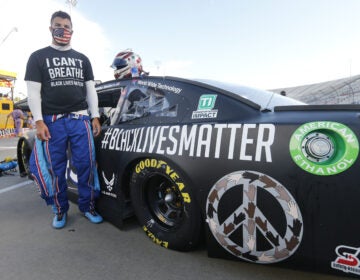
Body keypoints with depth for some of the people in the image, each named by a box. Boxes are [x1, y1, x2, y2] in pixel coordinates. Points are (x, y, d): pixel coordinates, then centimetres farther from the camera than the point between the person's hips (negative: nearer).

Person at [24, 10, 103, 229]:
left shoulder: (82, 59, 16)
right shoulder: (38, 57, 8)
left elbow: (90, 89, 12)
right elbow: (33, 92, 1)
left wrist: (95, 117, 3)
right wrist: (39, 122, -9)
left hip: (80, 118, 2)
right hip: (52, 121, -1)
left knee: (86, 164, 0)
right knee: (56, 169, 5)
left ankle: (88, 207, 15)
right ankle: (60, 210, 21)